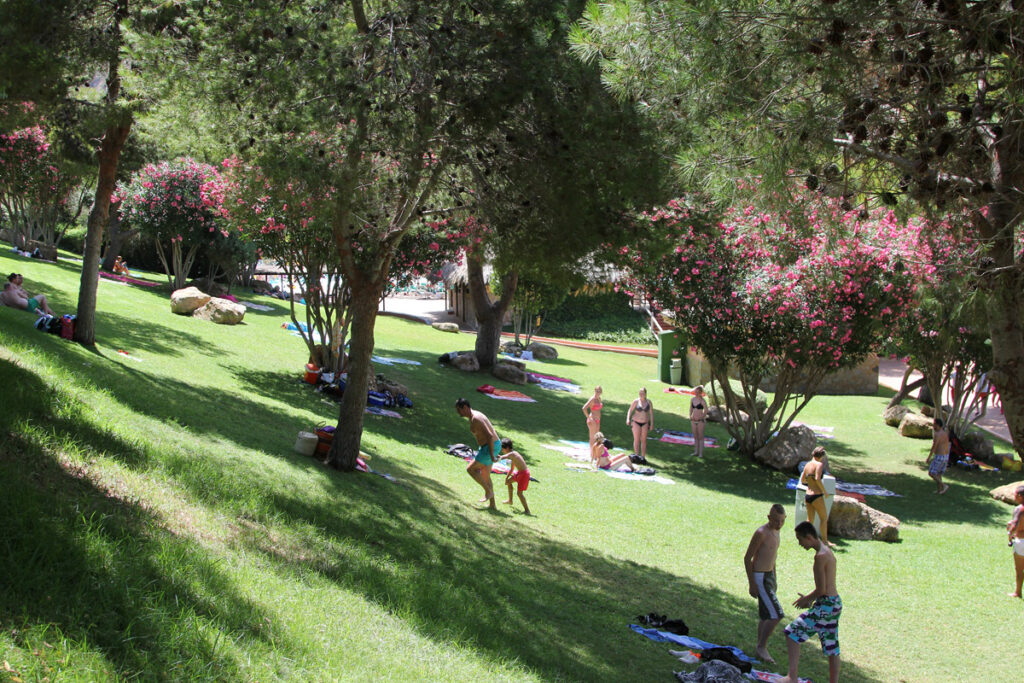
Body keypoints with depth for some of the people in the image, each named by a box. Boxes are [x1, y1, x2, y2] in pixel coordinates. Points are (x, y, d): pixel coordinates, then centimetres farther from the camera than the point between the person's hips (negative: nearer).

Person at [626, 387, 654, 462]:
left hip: (645, 423, 2)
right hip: (636, 422, -2)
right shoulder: (636, 401, -7)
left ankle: (643, 457, 10)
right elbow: (630, 410, -4)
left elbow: (651, 413, 2)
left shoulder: (648, 402, -1)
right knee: (636, 440, -3)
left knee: (644, 440, 5)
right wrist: (628, 419, -19)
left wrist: (652, 424, -3)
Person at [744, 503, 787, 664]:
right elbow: (747, 558, -16)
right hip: (760, 578, -9)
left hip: (769, 575, 9)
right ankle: (762, 647, -1)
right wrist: (752, 584, -16)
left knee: (766, 616, 13)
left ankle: (760, 648, 21)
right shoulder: (761, 533, -18)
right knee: (776, 615, -12)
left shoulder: (775, 531, 9)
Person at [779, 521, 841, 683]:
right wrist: (810, 599, 14)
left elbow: (821, 589, -19)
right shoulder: (828, 552, 12)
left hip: (826, 605, -10)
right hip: (835, 603, 10)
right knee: (832, 648, 15)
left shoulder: (820, 556, -18)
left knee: (793, 632, -6)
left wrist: (806, 599, -3)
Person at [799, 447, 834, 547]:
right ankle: (825, 541, 7)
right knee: (824, 518, 6)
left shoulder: (807, 465, 10)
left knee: (810, 519, 13)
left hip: (807, 495, 7)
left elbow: (802, 480, 15)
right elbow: (818, 479, -23)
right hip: (816, 495, -7)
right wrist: (824, 491, -13)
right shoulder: (819, 464, -11)